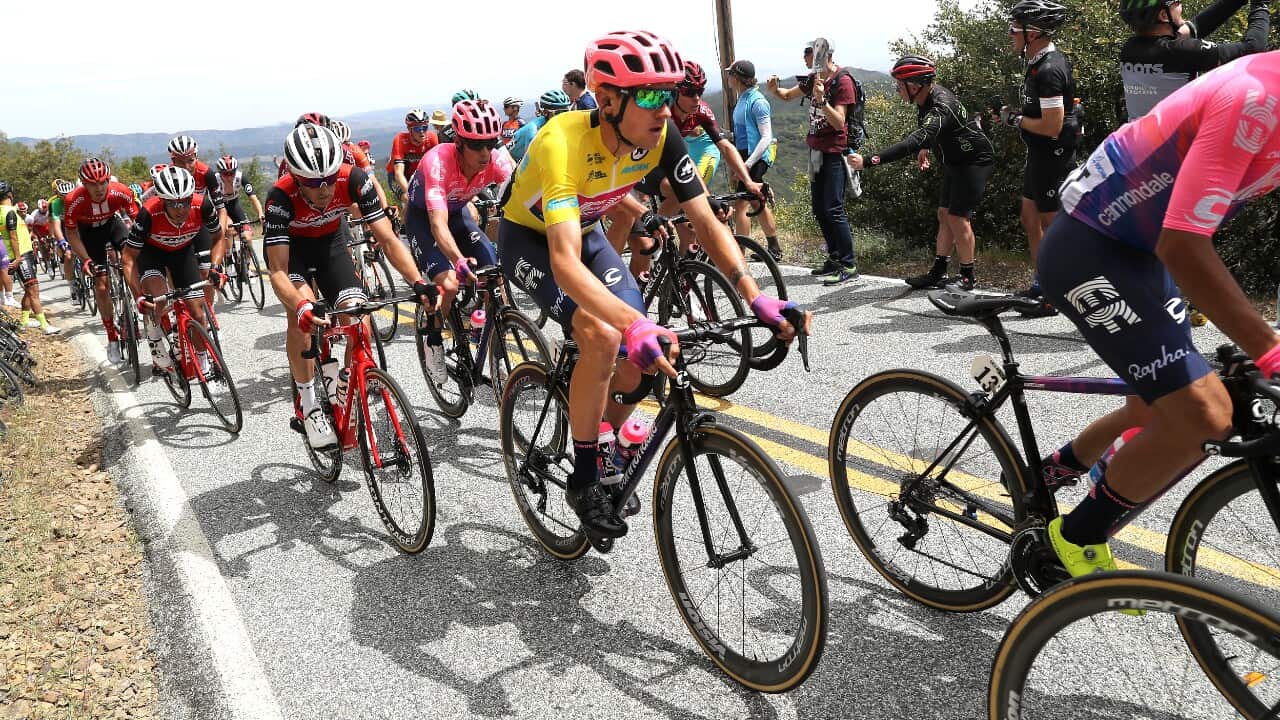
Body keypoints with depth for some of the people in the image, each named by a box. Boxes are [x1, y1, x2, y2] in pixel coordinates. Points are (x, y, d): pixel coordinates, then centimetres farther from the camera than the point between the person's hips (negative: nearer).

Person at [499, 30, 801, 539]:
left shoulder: (662, 137, -21)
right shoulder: (563, 144, -39)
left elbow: (706, 223, -17)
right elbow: (565, 262, -50)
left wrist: (756, 297, -31)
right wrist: (636, 325, -64)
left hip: (586, 230, 6)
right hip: (529, 238, -5)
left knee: (645, 356, -8)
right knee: (602, 336, -29)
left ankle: (608, 455, 21)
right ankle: (583, 478, -10)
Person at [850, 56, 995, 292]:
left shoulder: (940, 107, -33)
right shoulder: (926, 98, -4)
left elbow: (913, 143, -47)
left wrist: (867, 161, -52)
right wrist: (926, 147, 6)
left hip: (975, 160, -10)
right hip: (955, 161, 10)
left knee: (958, 217, -10)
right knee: (944, 214, 8)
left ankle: (967, 277, 0)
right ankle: (939, 272, 12)